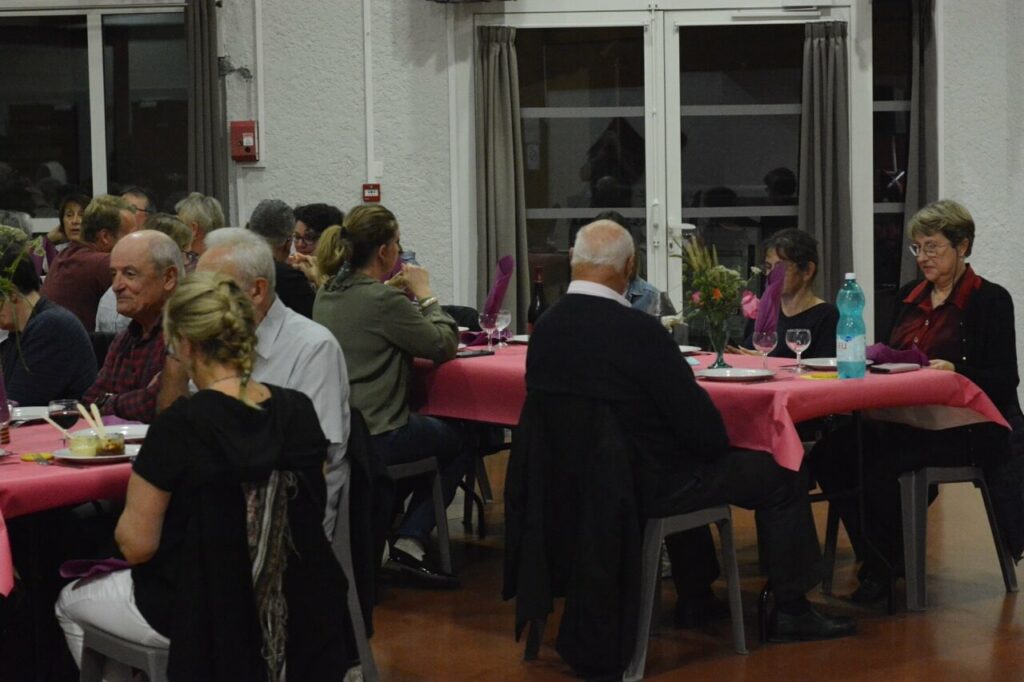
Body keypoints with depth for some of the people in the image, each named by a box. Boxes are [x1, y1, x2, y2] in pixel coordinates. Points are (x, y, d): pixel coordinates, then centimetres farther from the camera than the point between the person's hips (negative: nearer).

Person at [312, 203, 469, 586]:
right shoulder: (383, 300, -19)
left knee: (437, 430, 29)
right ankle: (410, 542, 6)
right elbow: (445, 345, -11)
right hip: (376, 438, -8)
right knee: (458, 443, 15)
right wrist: (424, 295, 0)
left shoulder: (326, 295, 6)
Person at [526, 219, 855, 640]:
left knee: (690, 463, 36)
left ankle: (695, 599, 42)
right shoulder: (636, 329, -25)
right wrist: (718, 443, 4)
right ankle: (790, 610, 19)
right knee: (781, 476, 9)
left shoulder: (544, 327, -5)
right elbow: (697, 419, -20)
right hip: (647, 486, -7)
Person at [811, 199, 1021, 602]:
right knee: (828, 454, -20)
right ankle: (875, 558, -7)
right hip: (902, 418, 7)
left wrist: (955, 372, -25)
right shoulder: (908, 297, 16)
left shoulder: (990, 300, -3)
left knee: (878, 464, -30)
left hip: (958, 426, -6)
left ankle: (883, 569, -9)